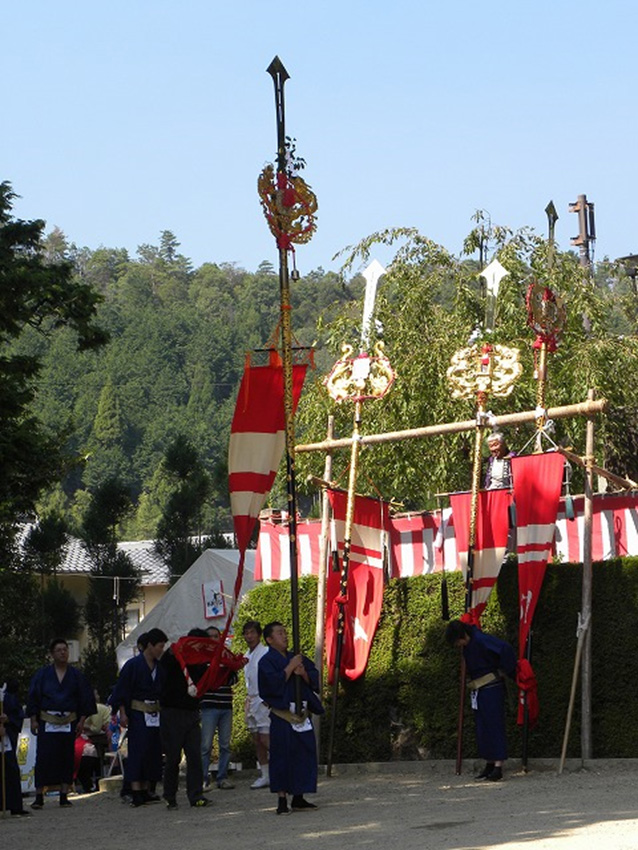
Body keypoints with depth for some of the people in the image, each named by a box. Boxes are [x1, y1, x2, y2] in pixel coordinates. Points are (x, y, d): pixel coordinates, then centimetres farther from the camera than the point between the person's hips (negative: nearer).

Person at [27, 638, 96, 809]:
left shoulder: (76, 675, 7)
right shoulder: (43, 674, 5)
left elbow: (85, 699, 9)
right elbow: (33, 698, 6)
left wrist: (82, 721, 1)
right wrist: (33, 721, -2)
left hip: (69, 723, 1)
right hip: (46, 723, -1)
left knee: (67, 758, 2)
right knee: (43, 758, -7)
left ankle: (64, 795, 7)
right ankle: (39, 796, -4)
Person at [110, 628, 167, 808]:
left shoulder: (159, 668, 11)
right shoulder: (133, 665, -6)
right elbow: (121, 691, -6)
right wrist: (122, 713, -13)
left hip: (155, 715, 6)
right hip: (138, 714, -6)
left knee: (153, 752, 5)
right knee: (138, 752, -10)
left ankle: (145, 791, 11)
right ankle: (136, 792, -14)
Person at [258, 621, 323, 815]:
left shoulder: (298, 658, 16)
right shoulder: (267, 661, -2)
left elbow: (315, 679, 8)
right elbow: (274, 682, -18)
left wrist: (303, 673, -11)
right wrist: (290, 667, -14)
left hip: (302, 714, 6)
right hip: (282, 716, -6)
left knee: (303, 755, 5)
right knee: (282, 756, -6)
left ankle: (298, 798, 13)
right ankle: (282, 800, -3)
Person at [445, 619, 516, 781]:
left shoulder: (481, 640, -18)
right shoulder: (467, 646, 11)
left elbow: (506, 650, -27)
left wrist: (510, 672, -17)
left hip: (492, 690, -9)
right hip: (478, 692, 9)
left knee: (494, 725, -10)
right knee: (482, 728, 10)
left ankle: (498, 766, -12)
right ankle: (489, 764, 16)